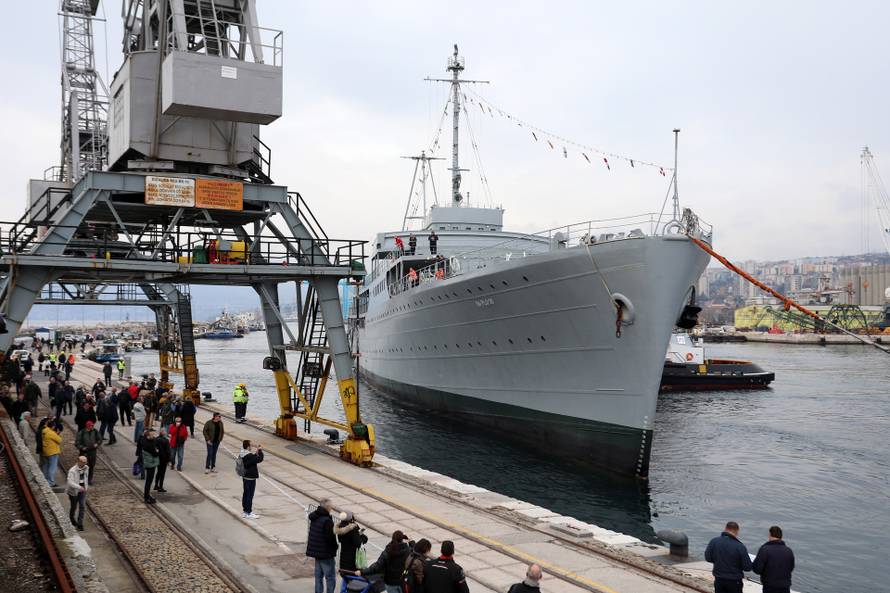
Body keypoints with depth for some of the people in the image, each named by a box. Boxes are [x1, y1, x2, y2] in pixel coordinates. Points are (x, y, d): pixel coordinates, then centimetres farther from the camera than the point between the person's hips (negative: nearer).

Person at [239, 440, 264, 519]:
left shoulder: (241, 455, 5)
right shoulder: (249, 456, -25)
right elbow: (259, 459, -22)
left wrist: (257, 452, 6)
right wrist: (260, 451, -10)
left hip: (245, 477, 10)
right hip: (251, 478, -10)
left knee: (245, 493, 16)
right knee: (250, 495, -1)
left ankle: (245, 511, 26)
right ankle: (249, 513, 5)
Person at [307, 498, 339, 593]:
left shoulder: (314, 517, 4)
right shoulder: (327, 521, -24)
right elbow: (330, 537, -21)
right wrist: (335, 548, -4)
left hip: (316, 551, 9)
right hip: (326, 553, -8)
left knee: (318, 576, 17)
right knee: (330, 578, 1)